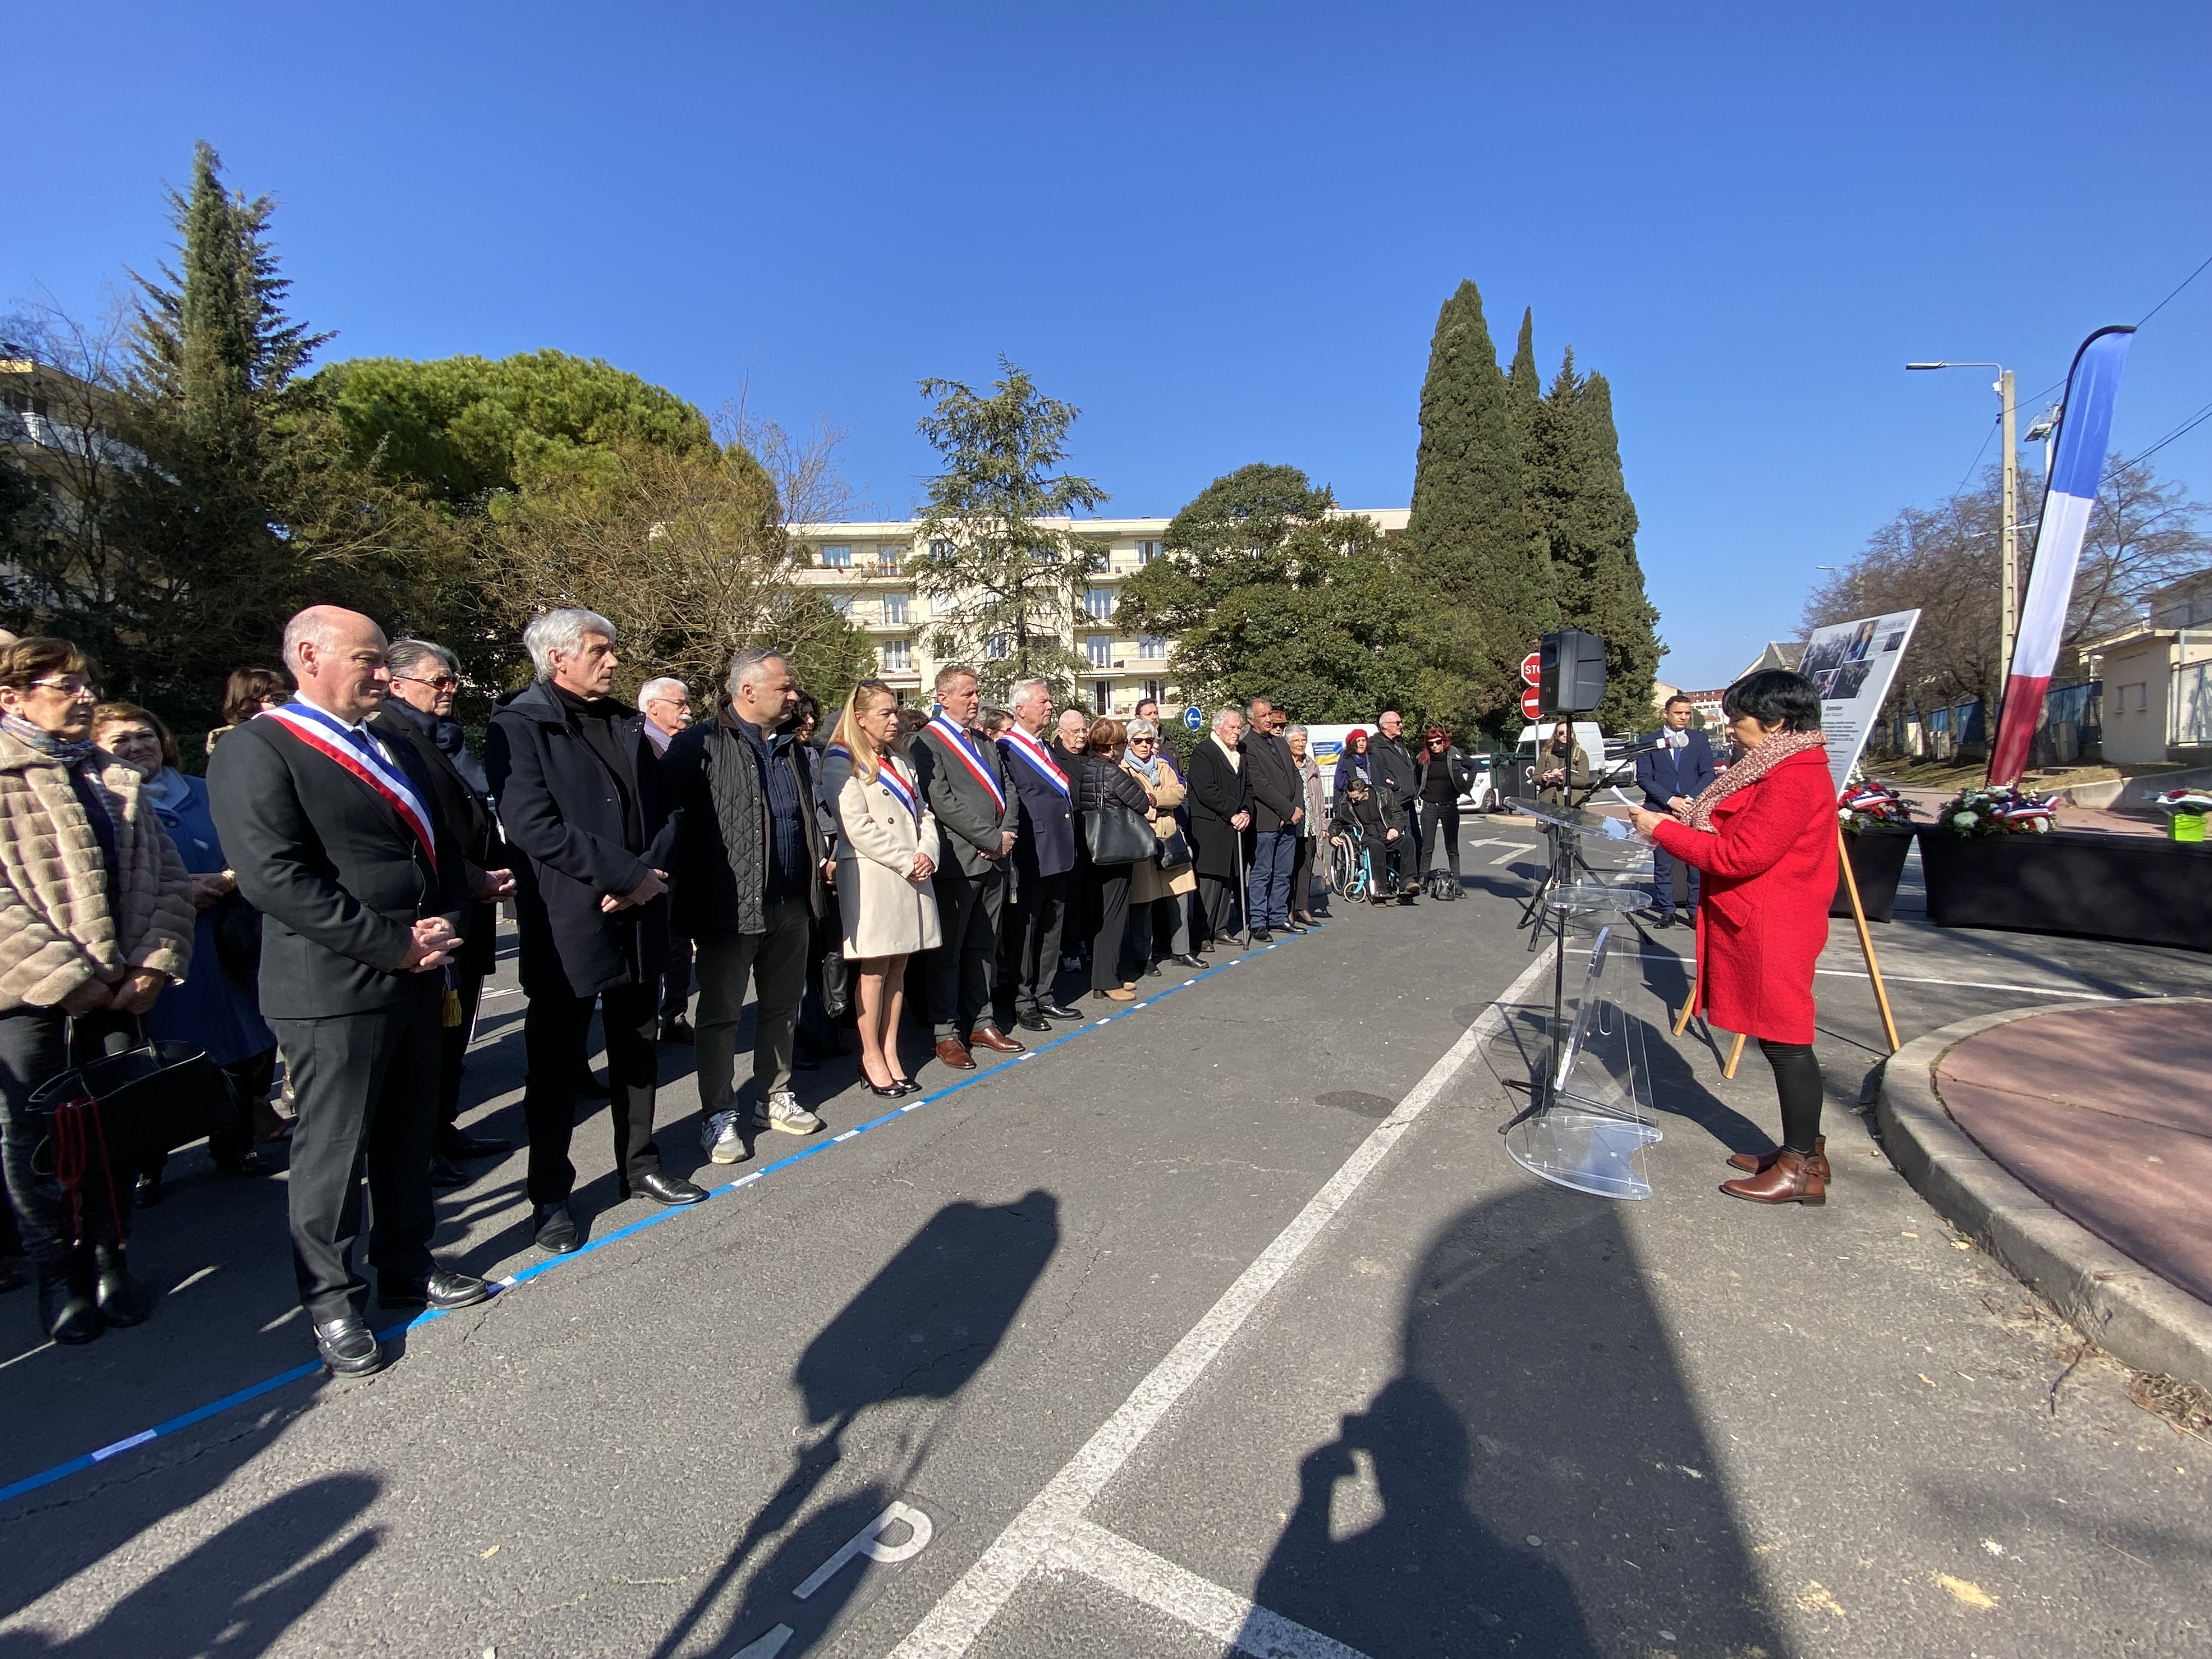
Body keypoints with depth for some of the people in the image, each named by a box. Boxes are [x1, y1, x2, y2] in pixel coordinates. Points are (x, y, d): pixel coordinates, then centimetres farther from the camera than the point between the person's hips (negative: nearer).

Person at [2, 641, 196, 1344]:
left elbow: (167, 877, 9)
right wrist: (68, 979, -16)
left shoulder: (116, 781, 13)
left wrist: (157, 963, -3)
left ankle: (108, 1256, 25)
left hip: (117, 991, 4)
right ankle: (59, 1272, 24)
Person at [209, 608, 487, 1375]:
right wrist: (394, 942, -19)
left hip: (416, 977, 7)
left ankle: (406, 1268, 35)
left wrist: (446, 922, -3)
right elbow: (274, 877, -20)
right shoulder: (255, 751, -10)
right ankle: (331, 1301, 26)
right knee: (332, 1151, 8)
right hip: (332, 990, -7)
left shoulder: (392, 749, 14)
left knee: (410, 1137, 18)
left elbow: (443, 846, 15)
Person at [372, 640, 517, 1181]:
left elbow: (482, 818, 21)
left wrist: (501, 872, 5)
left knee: (456, 1028, 15)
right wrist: (473, 881, -17)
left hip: (473, 909, 8)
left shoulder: (451, 740, 17)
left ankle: (444, 1128, 28)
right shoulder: (387, 739, -10)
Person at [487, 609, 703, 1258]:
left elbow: (665, 810, 9)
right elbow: (533, 826, -19)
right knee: (556, 1067, 8)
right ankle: (549, 1198, 23)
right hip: (568, 927, -6)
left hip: (639, 919, 6)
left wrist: (652, 874, -9)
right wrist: (631, 875, -18)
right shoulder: (519, 726, -8)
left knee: (638, 1052, 17)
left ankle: (640, 1166, 34)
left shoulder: (627, 726, 12)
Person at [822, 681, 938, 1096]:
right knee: (874, 969, 0)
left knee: (898, 968, 9)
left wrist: (927, 853, -4)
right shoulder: (842, 763, -5)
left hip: (912, 875, 7)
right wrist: (907, 862, -14)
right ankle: (871, 1057, 11)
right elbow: (858, 827, -14)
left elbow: (923, 813, 14)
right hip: (871, 877, -6)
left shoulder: (899, 761, 19)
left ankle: (890, 1052, 16)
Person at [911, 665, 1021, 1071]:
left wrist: (1007, 833, -4)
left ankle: (981, 1023, 24)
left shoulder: (986, 742, 16)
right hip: (957, 862, -7)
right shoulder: (929, 742, -7)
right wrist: (993, 839, -15)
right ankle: (946, 1034, 13)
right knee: (948, 951, 3)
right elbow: (943, 802, -16)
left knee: (983, 947, 14)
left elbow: (1006, 791, 14)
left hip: (994, 859, 7)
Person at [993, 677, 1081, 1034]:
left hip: (1058, 853, 9)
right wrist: (1018, 842, -18)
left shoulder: (1046, 748, 16)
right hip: (1030, 855, -9)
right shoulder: (1006, 748, -12)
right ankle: (1021, 1002, 14)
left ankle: (1044, 995, 28)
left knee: (1051, 927, 16)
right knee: (1022, 930, 3)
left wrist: (1067, 843, 17)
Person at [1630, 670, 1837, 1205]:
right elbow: (1745, 838, 19)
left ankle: (1802, 1168, 9)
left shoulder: (1794, 781, -18)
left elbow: (1739, 856, -23)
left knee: (1785, 1041, -2)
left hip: (1773, 933, -11)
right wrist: (1681, 823, 7)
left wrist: (1662, 830, -16)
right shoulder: (1779, 770, 16)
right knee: (1780, 1038, 16)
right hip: (1757, 926, 11)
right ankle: (1803, 1149, 28)